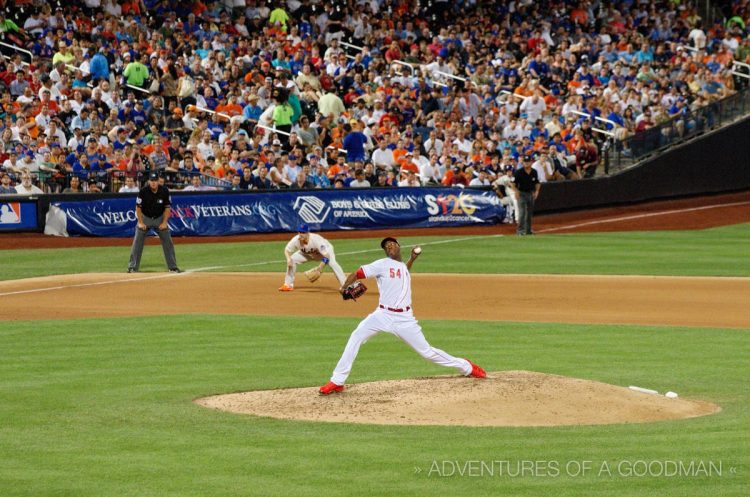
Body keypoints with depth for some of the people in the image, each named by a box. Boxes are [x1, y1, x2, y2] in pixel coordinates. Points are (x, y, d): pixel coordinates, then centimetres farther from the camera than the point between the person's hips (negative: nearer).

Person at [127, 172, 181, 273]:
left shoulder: (164, 191, -15)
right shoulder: (143, 191, -19)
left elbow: (167, 207, -6)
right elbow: (138, 207, -10)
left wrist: (164, 223, -11)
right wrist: (140, 223, -13)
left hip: (160, 218, 1)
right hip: (145, 217, -1)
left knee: (168, 241, -2)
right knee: (137, 242, -6)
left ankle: (173, 267, 6)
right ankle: (133, 267, 1)